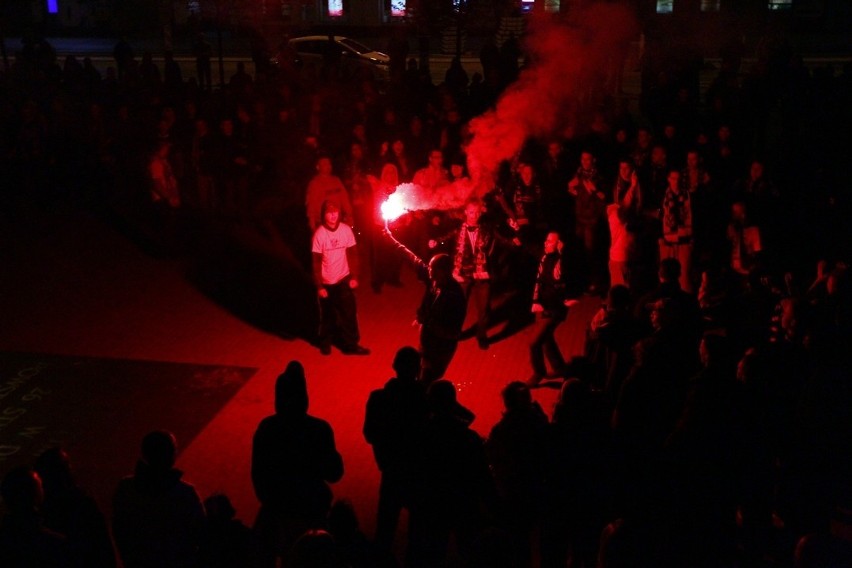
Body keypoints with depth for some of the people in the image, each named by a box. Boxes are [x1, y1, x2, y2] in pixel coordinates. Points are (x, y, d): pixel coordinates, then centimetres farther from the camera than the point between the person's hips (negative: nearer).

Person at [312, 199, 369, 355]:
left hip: (343, 279, 2)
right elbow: (316, 262, -12)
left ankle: (350, 344, 17)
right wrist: (319, 286, -12)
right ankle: (325, 342, 36)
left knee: (349, 313, 3)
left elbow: (352, 254, 0)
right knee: (328, 315, 14)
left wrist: (354, 276, -2)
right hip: (327, 282, -2)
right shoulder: (319, 234, -16)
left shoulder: (346, 229, -9)